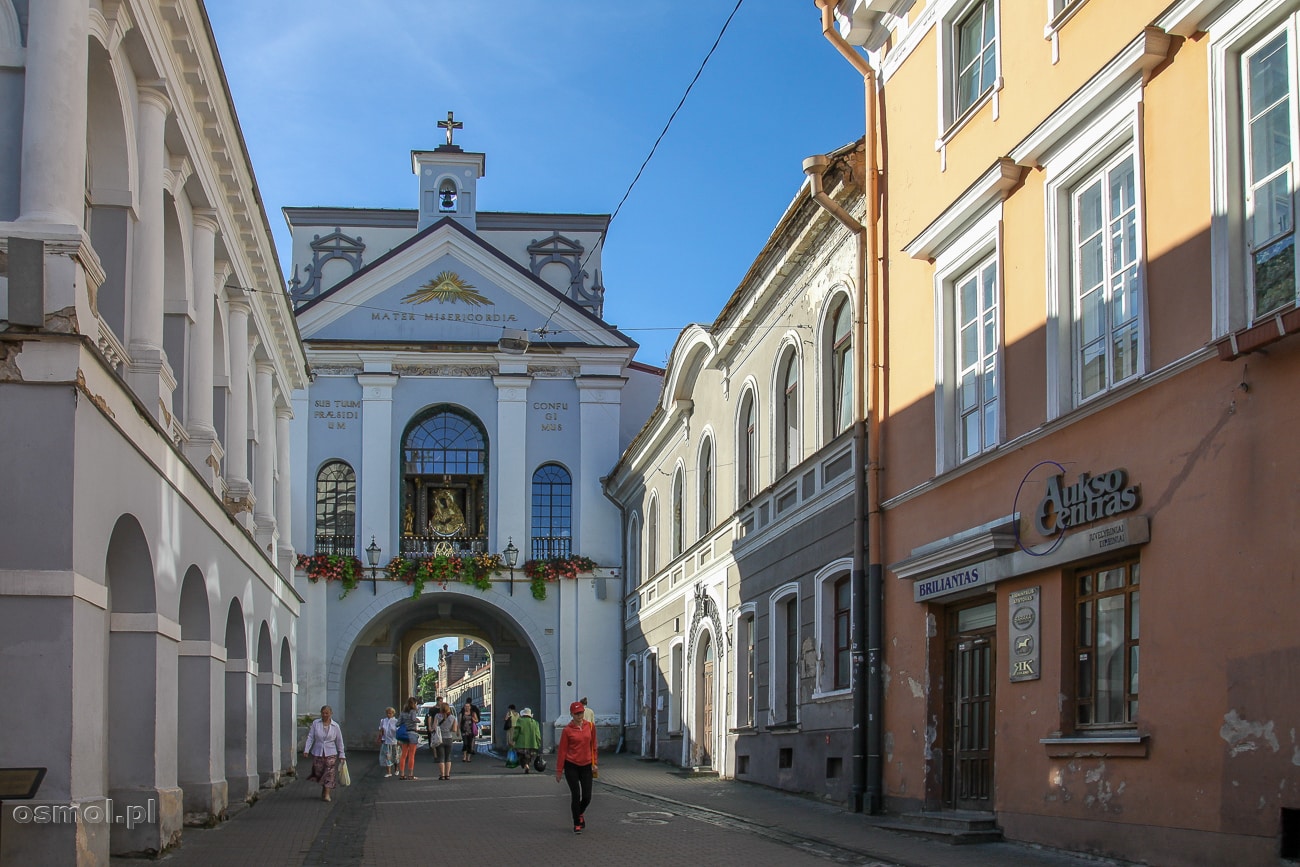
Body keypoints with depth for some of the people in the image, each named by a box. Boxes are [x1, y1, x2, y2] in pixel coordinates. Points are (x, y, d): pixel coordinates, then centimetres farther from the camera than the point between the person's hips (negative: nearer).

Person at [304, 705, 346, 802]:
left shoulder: (335, 726, 0)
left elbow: (339, 741, 6)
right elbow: (310, 737, -2)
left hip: (330, 754, -1)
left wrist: (342, 755, 6)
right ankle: (323, 789, 29)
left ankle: (327, 794, -5)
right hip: (317, 753, 1)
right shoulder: (315, 723, 0)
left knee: (329, 773, -9)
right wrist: (306, 750, -12)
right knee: (318, 772, 6)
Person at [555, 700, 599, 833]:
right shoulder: (567, 730, -7)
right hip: (571, 766, -3)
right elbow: (562, 750, -4)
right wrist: (559, 770, -3)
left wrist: (594, 763, 4)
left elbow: (593, 745, 9)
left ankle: (580, 813, 34)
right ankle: (577, 824, 10)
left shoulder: (591, 726, 2)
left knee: (587, 797, 2)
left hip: (586, 766, 3)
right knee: (575, 795, -4)